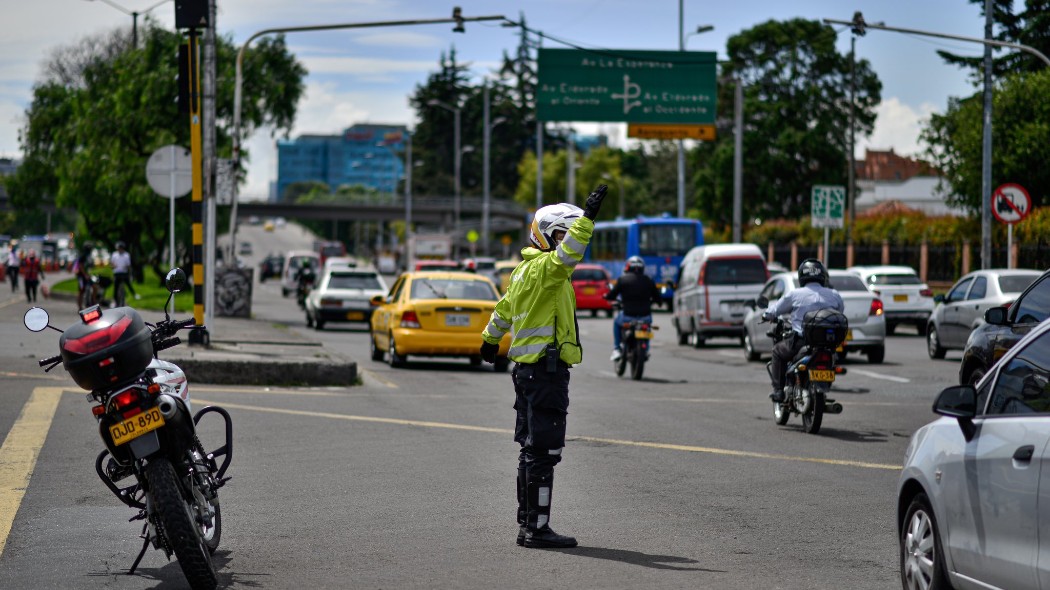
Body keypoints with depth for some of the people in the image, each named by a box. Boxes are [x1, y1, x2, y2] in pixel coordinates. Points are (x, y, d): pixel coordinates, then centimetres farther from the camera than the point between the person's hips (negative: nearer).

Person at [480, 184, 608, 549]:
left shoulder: (526, 270, 18)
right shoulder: (543, 267, -12)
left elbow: (505, 307, 33)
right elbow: (567, 254, -35)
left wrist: (491, 338, 49)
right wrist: (587, 217, -39)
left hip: (529, 369, 11)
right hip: (546, 370, -11)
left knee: (532, 449, 14)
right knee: (543, 452, -9)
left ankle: (528, 523, 20)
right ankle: (536, 528, -8)